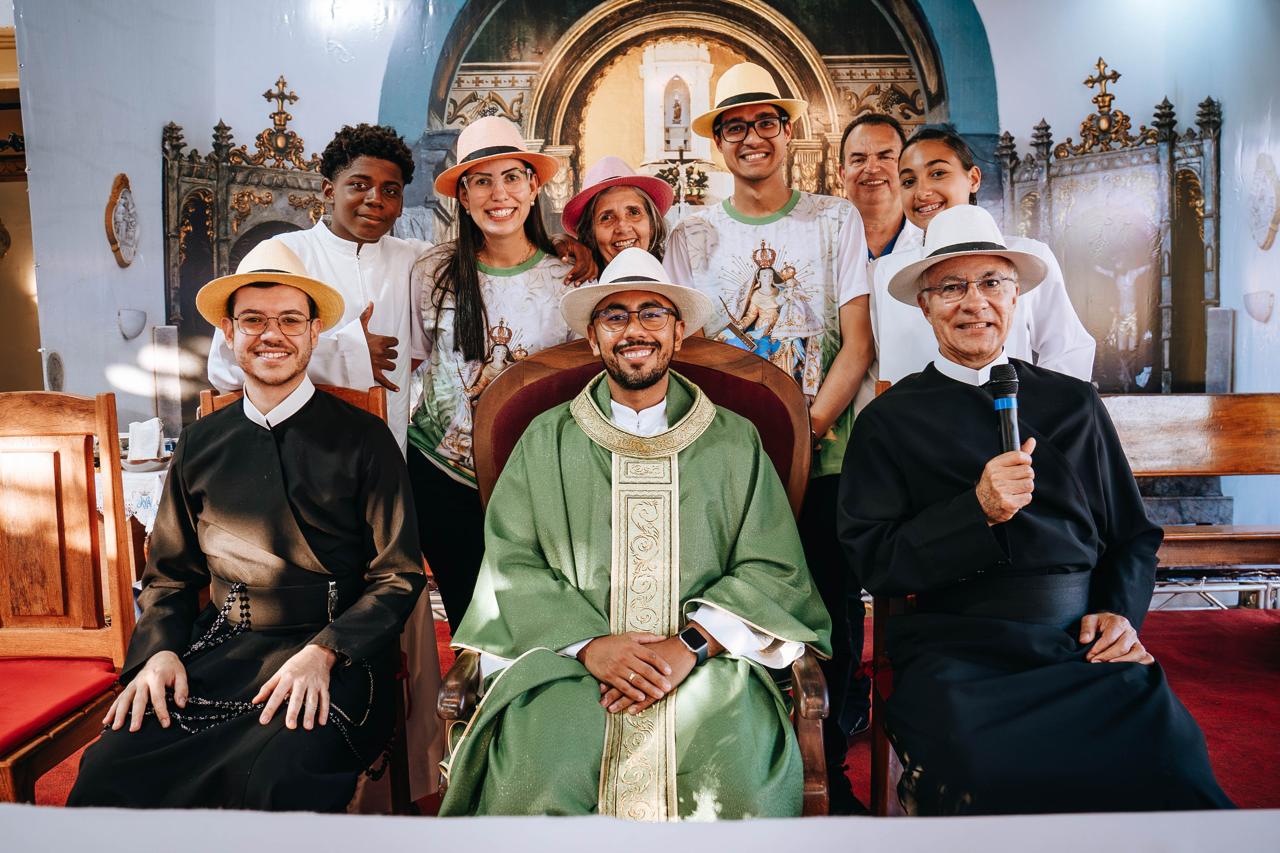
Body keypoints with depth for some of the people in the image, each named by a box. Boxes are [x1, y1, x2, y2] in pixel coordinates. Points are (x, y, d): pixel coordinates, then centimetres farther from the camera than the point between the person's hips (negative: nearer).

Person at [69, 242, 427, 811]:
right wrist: (159, 651, -1)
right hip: (219, 655, 4)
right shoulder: (202, 444, 13)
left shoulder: (363, 438, 1)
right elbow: (169, 574, 19)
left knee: (277, 780, -32)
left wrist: (324, 652, -14)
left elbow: (399, 578, -1)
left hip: (331, 659, -3)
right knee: (106, 774, -21)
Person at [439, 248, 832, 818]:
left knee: (739, 793, -25)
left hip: (707, 660, 1)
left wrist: (691, 645, -10)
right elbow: (512, 563, 5)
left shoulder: (734, 443, 11)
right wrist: (590, 644, -11)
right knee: (535, 792, -26)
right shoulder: (546, 441, 12)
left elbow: (772, 569, 6)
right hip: (569, 658, 0)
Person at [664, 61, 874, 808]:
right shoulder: (691, 237, 8)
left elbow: (858, 342, -1)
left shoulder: (835, 220, 6)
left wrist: (806, 430, -14)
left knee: (830, 621, 5)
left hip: (824, 459, 0)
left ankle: (828, 773, 26)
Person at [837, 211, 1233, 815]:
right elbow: (873, 561, 0)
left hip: (1082, 646, 3)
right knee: (983, 762, -32)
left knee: (1167, 748, -26)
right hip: (955, 651, -3)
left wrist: (1120, 613, 1)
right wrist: (978, 511, -10)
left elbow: (1133, 535, 20)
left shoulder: (1074, 403, 17)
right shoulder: (890, 420, 7)